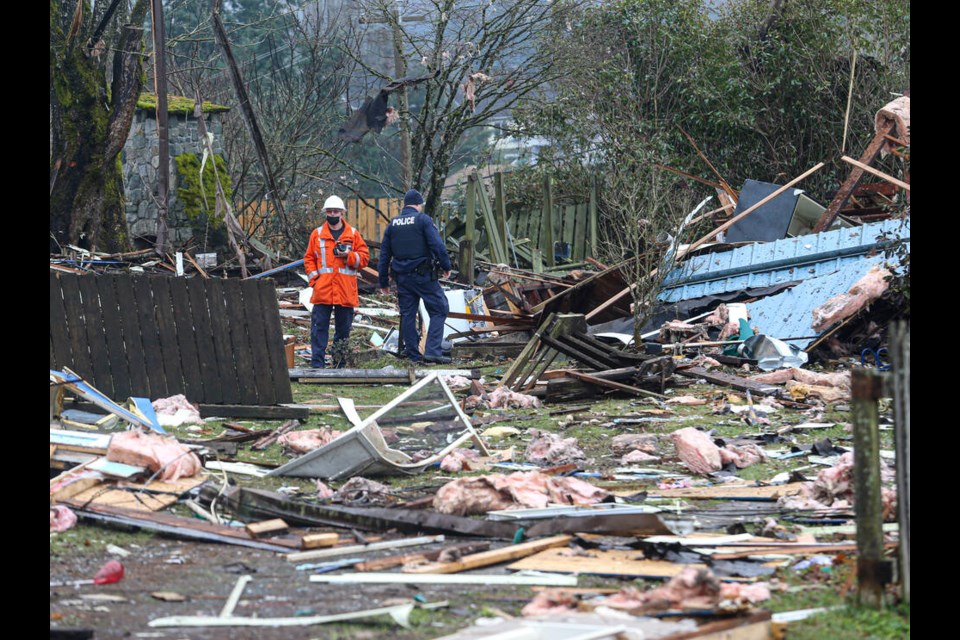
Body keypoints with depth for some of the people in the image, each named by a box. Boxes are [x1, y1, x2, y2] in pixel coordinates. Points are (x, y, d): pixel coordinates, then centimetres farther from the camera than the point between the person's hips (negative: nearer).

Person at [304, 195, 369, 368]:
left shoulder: (352, 234, 7)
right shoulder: (317, 234, 8)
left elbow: (364, 257, 6)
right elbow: (309, 259, 10)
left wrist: (349, 256, -11)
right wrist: (314, 278, -3)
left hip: (346, 292, 1)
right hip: (323, 289, -1)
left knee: (343, 328, 7)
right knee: (319, 327, -5)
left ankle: (340, 364, 15)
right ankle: (317, 363, -4)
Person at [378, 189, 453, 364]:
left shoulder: (393, 224, 11)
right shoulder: (423, 220, -5)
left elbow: (384, 254, 13)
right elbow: (437, 245, -14)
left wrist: (383, 282, 19)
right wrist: (446, 266, -1)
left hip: (402, 276, 5)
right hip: (423, 275, -5)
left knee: (407, 314, 11)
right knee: (439, 310, -1)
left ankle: (413, 354, 13)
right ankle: (432, 350, -12)